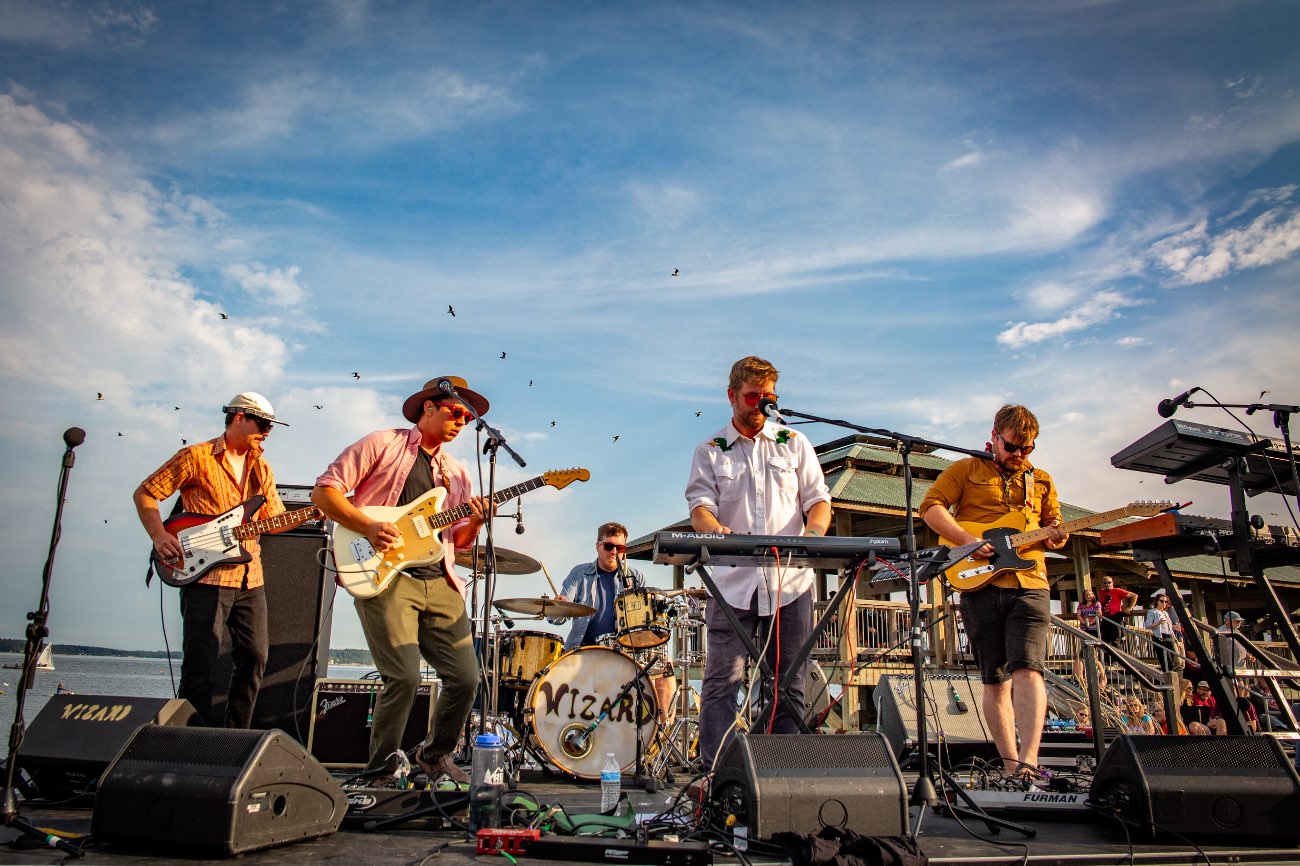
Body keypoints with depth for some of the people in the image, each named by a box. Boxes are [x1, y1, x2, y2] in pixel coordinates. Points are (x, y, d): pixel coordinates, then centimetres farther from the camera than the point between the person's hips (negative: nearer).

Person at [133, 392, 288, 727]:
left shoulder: (261, 467, 15)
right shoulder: (196, 457, -3)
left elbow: (275, 519, 16)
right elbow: (144, 493, 1)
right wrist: (159, 536, -12)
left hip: (250, 577, 6)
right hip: (206, 576, -6)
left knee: (254, 659, 9)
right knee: (201, 665, -5)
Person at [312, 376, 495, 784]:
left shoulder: (458, 472, 20)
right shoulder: (383, 444, 4)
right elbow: (324, 490, -2)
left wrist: (474, 523, -4)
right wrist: (369, 527, -13)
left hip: (439, 582, 6)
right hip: (384, 577, -6)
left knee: (465, 677, 0)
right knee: (404, 677, -15)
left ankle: (435, 754, 26)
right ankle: (380, 767, 10)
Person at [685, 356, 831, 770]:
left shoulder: (794, 444, 14)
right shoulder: (710, 451, 10)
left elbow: (818, 499, 10)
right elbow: (700, 504, -2)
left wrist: (813, 532, -13)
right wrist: (715, 529, -26)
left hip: (789, 580, 2)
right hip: (733, 581, -1)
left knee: (789, 684, 6)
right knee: (721, 681, -6)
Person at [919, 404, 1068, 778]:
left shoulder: (1041, 481, 20)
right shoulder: (967, 469, 10)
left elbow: (1053, 525, 24)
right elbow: (930, 506, 0)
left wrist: (1055, 537, -1)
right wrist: (967, 540, -12)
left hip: (1030, 583, 2)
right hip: (980, 583, -1)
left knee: (1027, 671, -16)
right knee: (995, 681, 4)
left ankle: (1028, 762, -21)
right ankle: (1010, 764, 11)